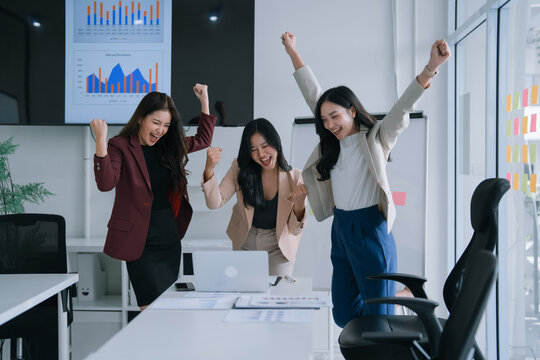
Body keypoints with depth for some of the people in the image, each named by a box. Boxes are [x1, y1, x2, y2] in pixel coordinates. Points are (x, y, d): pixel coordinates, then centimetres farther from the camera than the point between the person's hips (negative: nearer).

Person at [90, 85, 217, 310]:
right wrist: (101, 140, -29)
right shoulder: (120, 146, -6)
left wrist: (204, 101, 21)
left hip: (170, 239, 6)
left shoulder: (171, 146, 11)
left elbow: (203, 139, 26)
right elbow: (106, 183, -21)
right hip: (140, 243, -6)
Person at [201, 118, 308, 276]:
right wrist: (209, 169, -36)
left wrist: (299, 205, -32)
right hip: (244, 244, 2)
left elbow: (294, 230, -12)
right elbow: (215, 203, -21)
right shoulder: (240, 168, -11)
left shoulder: (294, 177, -15)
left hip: (278, 248, -1)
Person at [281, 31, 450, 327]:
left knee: (378, 315, -2)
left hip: (370, 229, -6)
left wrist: (431, 68, -35)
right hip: (340, 230, 7)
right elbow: (312, 94, 15)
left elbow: (402, 108, -20)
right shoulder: (332, 144, 11)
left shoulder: (376, 139, -5)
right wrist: (293, 53, 18)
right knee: (344, 315, 11)